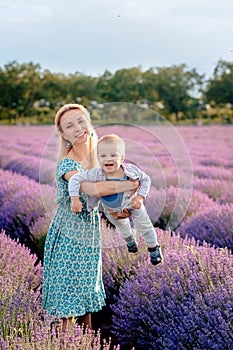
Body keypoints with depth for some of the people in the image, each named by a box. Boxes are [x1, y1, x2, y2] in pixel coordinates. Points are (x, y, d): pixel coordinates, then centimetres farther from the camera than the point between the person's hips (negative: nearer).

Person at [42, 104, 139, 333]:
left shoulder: (98, 156, -2)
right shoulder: (66, 164, -23)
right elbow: (94, 189, -40)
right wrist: (131, 185, -27)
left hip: (90, 233, 7)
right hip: (68, 234, -6)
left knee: (87, 286, 16)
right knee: (68, 288, 1)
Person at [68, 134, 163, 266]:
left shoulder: (131, 170, -37)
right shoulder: (96, 174, -41)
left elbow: (146, 179, -19)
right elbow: (75, 179, -35)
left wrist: (140, 197, -28)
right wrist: (75, 199, -42)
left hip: (132, 204, -2)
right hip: (111, 209, 2)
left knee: (144, 226, 18)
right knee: (121, 225, 32)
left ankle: (154, 247, 47)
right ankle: (129, 240, 67)